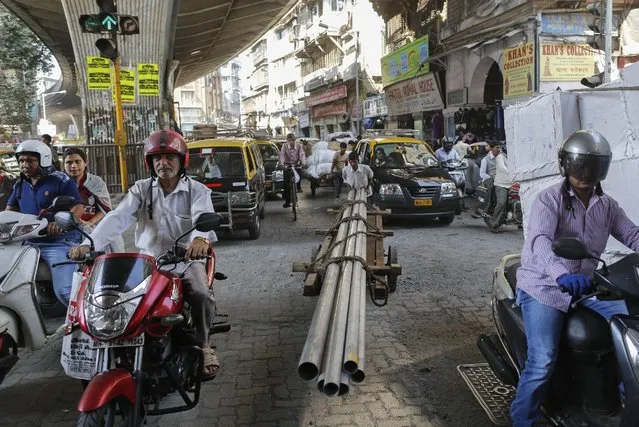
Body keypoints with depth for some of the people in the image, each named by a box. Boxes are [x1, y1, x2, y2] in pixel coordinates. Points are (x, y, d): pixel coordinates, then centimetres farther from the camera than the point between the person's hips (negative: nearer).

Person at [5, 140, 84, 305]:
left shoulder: (60, 180, -5)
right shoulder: (19, 185, 15)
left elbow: (78, 207, -11)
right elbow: (10, 210, 24)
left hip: (59, 243, -7)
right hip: (29, 243, 7)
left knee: (65, 292, -19)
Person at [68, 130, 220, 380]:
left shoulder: (197, 191, -2)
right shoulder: (141, 190, 5)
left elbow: (204, 216, -24)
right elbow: (117, 218, -10)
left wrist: (200, 238, -50)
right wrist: (89, 244, -30)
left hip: (186, 260, -2)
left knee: (202, 295, -28)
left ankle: (203, 344, 0)